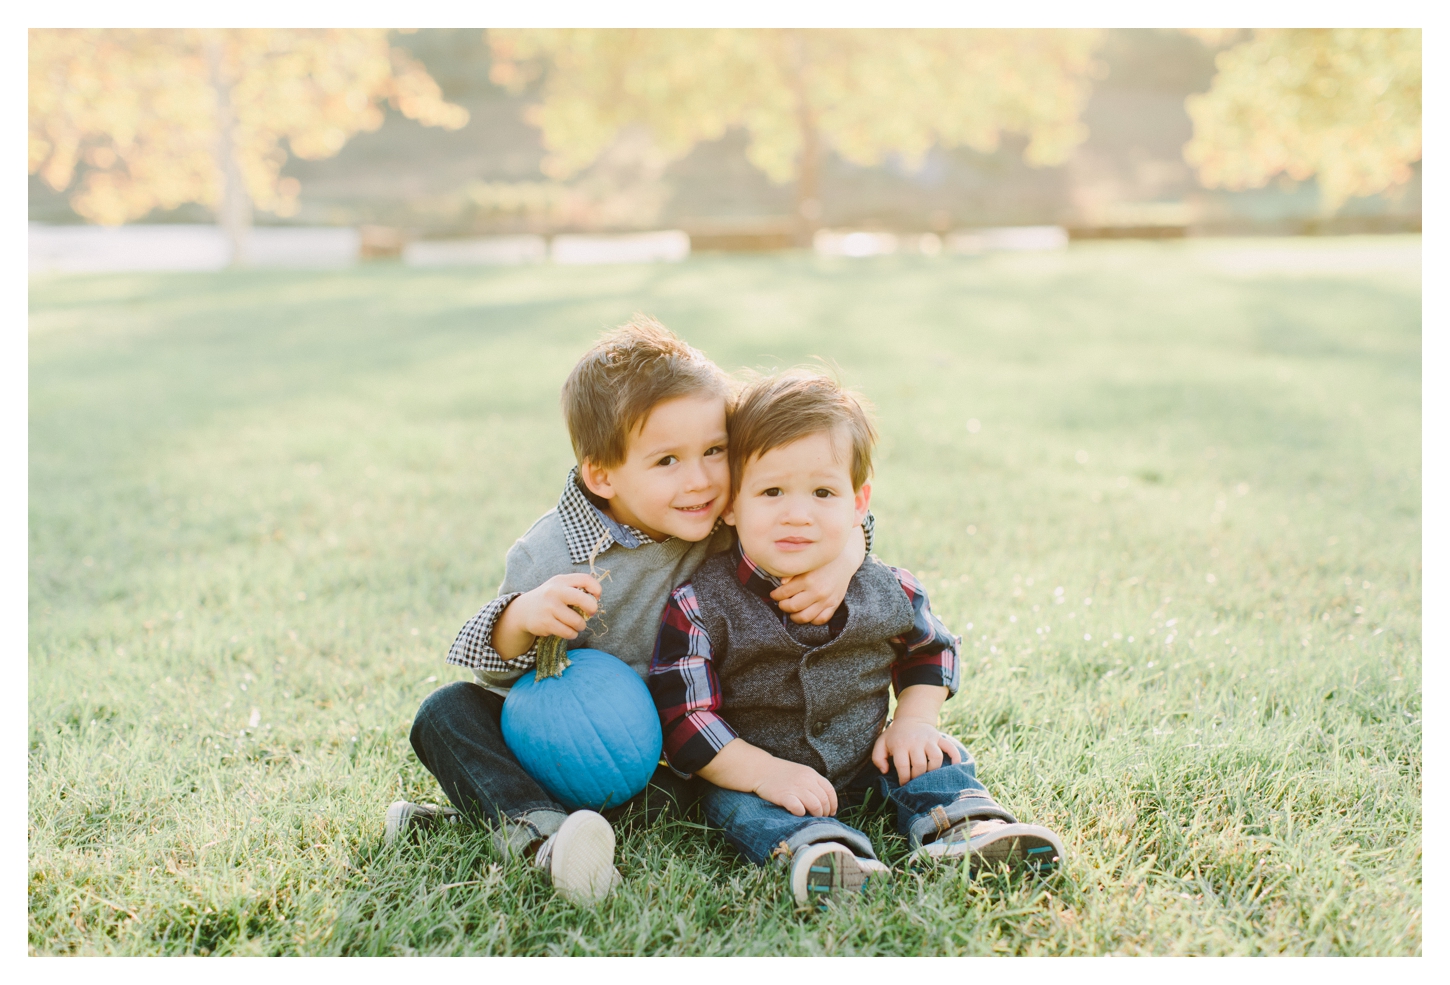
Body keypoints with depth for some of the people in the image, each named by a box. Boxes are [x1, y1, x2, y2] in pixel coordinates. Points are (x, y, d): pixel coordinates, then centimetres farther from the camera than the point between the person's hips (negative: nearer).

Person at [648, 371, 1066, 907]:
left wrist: (912, 722, -2)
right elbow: (683, 716, -18)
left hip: (867, 764, 4)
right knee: (736, 803, -30)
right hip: (753, 771, -3)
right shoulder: (700, 605, -17)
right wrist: (765, 772, -26)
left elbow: (930, 648, 15)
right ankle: (810, 846, -50)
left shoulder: (887, 593, -6)